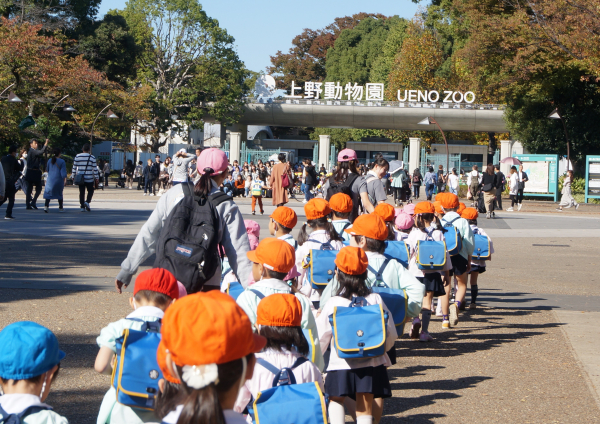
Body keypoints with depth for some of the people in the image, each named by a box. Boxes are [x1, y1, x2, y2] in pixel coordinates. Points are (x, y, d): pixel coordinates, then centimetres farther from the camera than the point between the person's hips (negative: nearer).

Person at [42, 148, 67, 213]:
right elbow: (63, 172, -11)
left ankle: (46, 206, -17)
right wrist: (65, 180, -8)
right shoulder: (62, 162, -8)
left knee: (48, 193, 3)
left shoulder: (49, 161, 3)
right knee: (59, 194, 12)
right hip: (59, 180, -2)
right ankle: (60, 208, 19)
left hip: (50, 179, 2)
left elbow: (48, 170, 14)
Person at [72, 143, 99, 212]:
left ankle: (82, 207, 4)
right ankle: (87, 202, -14)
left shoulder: (77, 157, 3)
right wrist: (96, 178, 1)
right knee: (90, 191, 11)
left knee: (81, 192, 7)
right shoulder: (92, 157, -3)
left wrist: (73, 176, 14)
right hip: (89, 179, -2)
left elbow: (74, 168, 5)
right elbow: (95, 169, -4)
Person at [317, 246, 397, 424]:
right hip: (371, 364, 2)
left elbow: (321, 338, -1)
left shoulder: (333, 304, -9)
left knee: (336, 400, 21)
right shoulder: (376, 300, -3)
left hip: (341, 365, -1)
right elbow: (391, 334, 2)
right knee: (365, 409, 7)